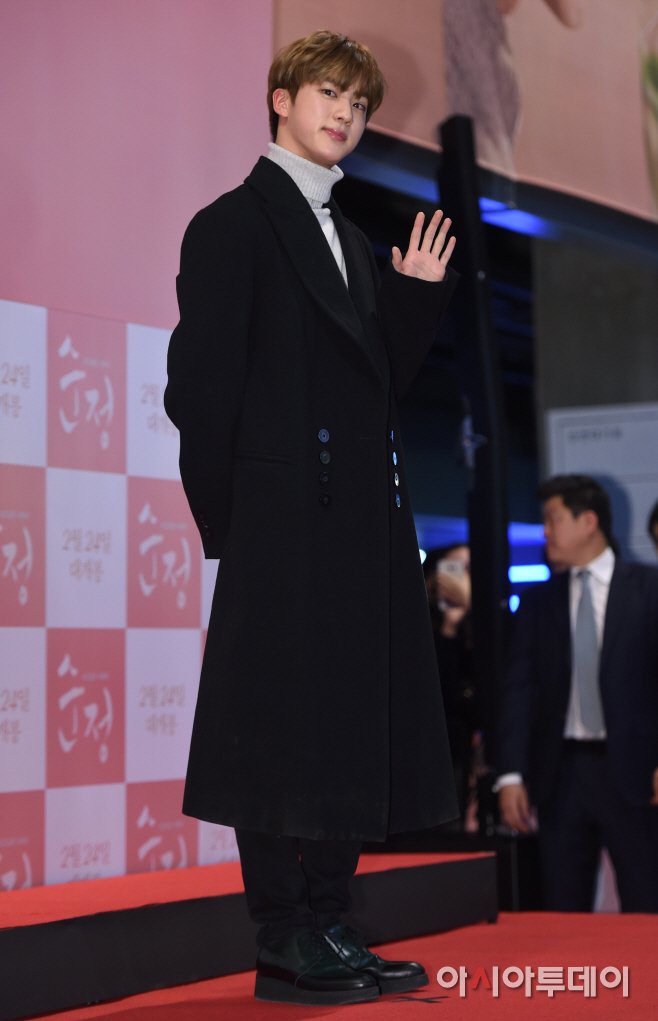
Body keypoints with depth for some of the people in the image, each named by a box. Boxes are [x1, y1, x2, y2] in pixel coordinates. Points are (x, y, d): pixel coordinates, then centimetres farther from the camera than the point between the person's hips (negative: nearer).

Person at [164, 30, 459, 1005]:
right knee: (282, 729, -5)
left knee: (351, 730, 9)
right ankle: (286, 949, 1)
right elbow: (203, 382, -9)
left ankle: (328, 932, 17)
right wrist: (230, 514, -11)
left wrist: (418, 296, 8)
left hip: (361, 523, 8)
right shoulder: (235, 224, -3)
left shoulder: (351, 243, 21)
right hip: (284, 525, -8)